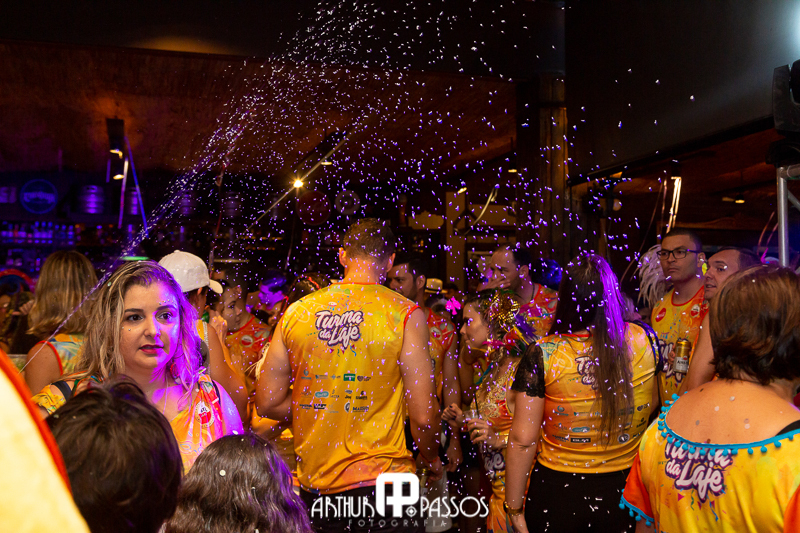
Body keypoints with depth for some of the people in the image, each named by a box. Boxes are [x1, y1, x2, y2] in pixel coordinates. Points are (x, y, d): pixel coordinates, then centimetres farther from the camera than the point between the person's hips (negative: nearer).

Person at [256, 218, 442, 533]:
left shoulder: (296, 312, -1)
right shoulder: (405, 314, -11)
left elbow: (267, 403, 4)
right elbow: (423, 415, -11)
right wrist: (431, 459, 9)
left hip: (312, 485, 4)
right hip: (381, 480, -4)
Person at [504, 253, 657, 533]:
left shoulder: (542, 355, -19)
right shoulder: (642, 341, -9)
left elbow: (523, 439, -16)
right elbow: (652, 405, 8)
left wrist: (515, 509, -6)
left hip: (558, 489, -2)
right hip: (627, 488, 3)